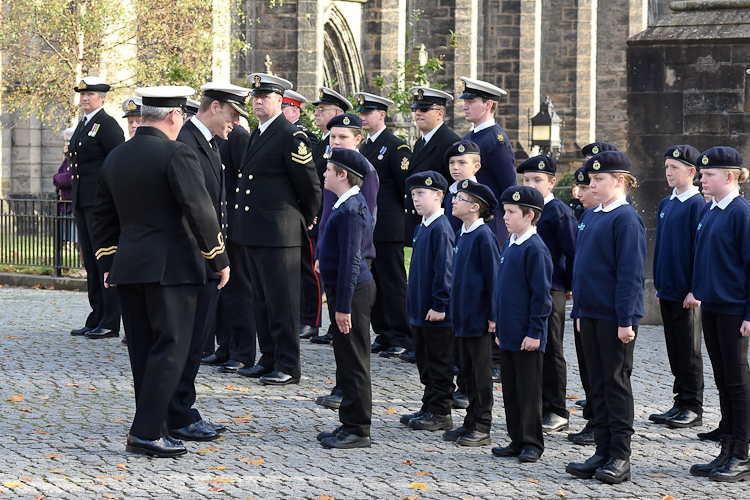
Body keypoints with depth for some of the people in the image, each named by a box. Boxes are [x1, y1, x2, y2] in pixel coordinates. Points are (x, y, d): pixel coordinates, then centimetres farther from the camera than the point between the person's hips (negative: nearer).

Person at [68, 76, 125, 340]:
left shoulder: (107, 124, -8)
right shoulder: (82, 125, 19)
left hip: (101, 202, -9)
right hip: (82, 202, 9)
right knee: (90, 262, 11)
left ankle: (110, 324, -5)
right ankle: (96, 320, 16)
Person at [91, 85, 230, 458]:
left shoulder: (115, 158, 12)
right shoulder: (176, 154, -12)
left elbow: (103, 217, 18)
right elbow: (199, 211, -15)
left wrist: (107, 263, 23)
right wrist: (219, 259, -7)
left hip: (127, 268, 7)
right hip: (171, 267, -7)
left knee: (143, 350, 11)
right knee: (170, 348, -4)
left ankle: (153, 429, 15)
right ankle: (146, 432, -10)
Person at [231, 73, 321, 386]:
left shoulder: (290, 136, -12)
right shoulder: (257, 135, 16)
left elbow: (310, 187, -9)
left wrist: (304, 221, 3)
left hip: (278, 233, -9)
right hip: (253, 232, 9)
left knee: (282, 300, -5)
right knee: (262, 299, 15)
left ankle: (288, 366, 0)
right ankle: (269, 358, 23)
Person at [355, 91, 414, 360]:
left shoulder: (396, 147, -9)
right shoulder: (364, 147, 17)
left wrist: (408, 220, -9)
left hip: (388, 227, -8)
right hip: (366, 227, 8)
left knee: (393, 284, -5)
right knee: (373, 283, 9)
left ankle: (401, 340, -2)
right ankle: (383, 335, 16)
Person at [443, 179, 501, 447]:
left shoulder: (483, 236, -15)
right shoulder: (461, 234, 11)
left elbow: (493, 276, -15)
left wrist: (493, 315, -15)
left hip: (480, 317, -8)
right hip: (463, 315, 8)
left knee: (481, 372, 0)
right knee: (468, 371, 14)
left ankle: (482, 428, 6)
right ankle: (471, 422, 22)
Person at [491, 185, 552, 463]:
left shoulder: (535, 249, -14)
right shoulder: (508, 245, 12)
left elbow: (541, 294, -15)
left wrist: (534, 333, -16)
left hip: (527, 337, -9)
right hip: (507, 334, 9)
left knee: (528, 390, 0)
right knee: (510, 389, 12)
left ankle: (532, 444, 7)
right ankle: (517, 441, 20)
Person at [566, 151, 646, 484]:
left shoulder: (626, 219, -13)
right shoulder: (589, 218, 12)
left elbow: (630, 273, -16)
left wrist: (626, 319, -18)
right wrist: (579, 311, 17)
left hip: (615, 317, -8)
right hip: (590, 314, 8)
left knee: (616, 382, -1)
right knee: (597, 383, 10)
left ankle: (620, 458, 6)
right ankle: (603, 453, 17)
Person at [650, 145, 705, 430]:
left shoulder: (697, 204, -11)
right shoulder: (666, 204, 13)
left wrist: (696, 290, -17)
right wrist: (659, 286, 16)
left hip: (687, 292, -8)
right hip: (667, 290, 8)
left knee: (689, 351, -1)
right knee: (674, 350, 11)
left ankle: (693, 409, 5)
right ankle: (681, 404, 18)